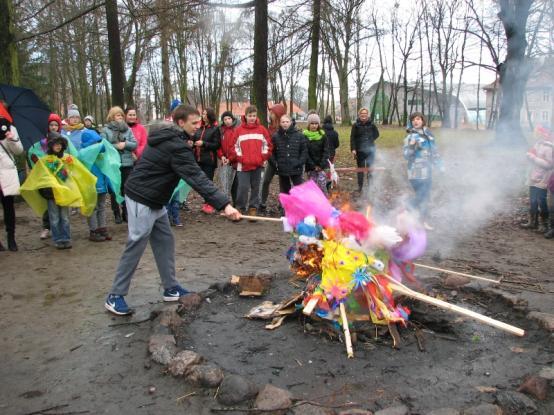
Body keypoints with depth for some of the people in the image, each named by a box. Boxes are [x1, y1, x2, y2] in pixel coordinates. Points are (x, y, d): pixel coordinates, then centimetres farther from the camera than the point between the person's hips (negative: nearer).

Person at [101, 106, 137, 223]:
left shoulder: (128, 129, 7)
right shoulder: (106, 130, 0)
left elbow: (135, 144, 3)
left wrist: (125, 144, -14)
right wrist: (116, 146, -15)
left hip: (127, 163, 2)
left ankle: (125, 213, 17)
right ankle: (117, 214, 16)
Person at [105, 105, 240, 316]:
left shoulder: (168, 138, 8)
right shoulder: (176, 146, -22)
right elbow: (197, 178, -31)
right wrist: (224, 204, -35)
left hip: (154, 200, 10)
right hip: (142, 200, -10)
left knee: (165, 241, 11)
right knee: (135, 247, -4)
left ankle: (171, 288, 18)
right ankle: (115, 296, 7)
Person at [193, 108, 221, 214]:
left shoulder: (215, 128, -4)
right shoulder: (199, 128, 12)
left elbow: (217, 144, -8)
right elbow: (194, 140, 23)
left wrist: (203, 143, -16)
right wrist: (192, 143, 0)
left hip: (209, 160, -6)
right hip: (199, 159, 6)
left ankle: (209, 204, 5)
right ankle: (207, 202, 18)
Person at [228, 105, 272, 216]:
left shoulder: (262, 129, 6)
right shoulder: (239, 129, 2)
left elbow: (267, 144, 10)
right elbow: (235, 146, 3)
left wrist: (264, 157, 2)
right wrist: (238, 158, -5)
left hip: (258, 164, 2)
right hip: (243, 165, -2)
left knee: (255, 187, 8)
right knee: (243, 187, -4)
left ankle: (253, 208, 18)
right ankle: (240, 208, 9)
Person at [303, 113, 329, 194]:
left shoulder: (323, 135, 2)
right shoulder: (304, 136, -2)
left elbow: (326, 151, 0)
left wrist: (321, 165, -11)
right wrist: (313, 165, -11)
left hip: (321, 165, 0)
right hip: (310, 166, 0)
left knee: (322, 184, -9)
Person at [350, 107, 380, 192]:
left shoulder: (371, 125, 2)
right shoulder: (356, 125, -3)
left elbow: (376, 134, 17)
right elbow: (352, 138, -6)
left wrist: (370, 140, 4)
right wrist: (353, 149, -14)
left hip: (370, 150, 1)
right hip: (359, 150, -1)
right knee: (360, 169, 6)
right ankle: (360, 186, 16)